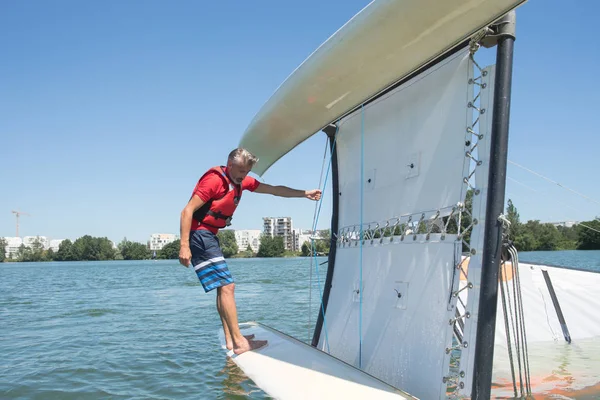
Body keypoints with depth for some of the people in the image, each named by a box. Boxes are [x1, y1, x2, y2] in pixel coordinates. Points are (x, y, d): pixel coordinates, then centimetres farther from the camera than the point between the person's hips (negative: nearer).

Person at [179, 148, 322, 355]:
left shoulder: (242, 181, 9)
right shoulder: (214, 180, -16)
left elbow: (275, 190, 12)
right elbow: (187, 211, -19)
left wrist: (304, 193, 6)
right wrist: (184, 246, -25)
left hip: (210, 237, 10)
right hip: (199, 235, -10)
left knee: (225, 287, 11)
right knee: (226, 286, -12)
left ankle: (230, 339, 17)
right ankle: (239, 342, -8)